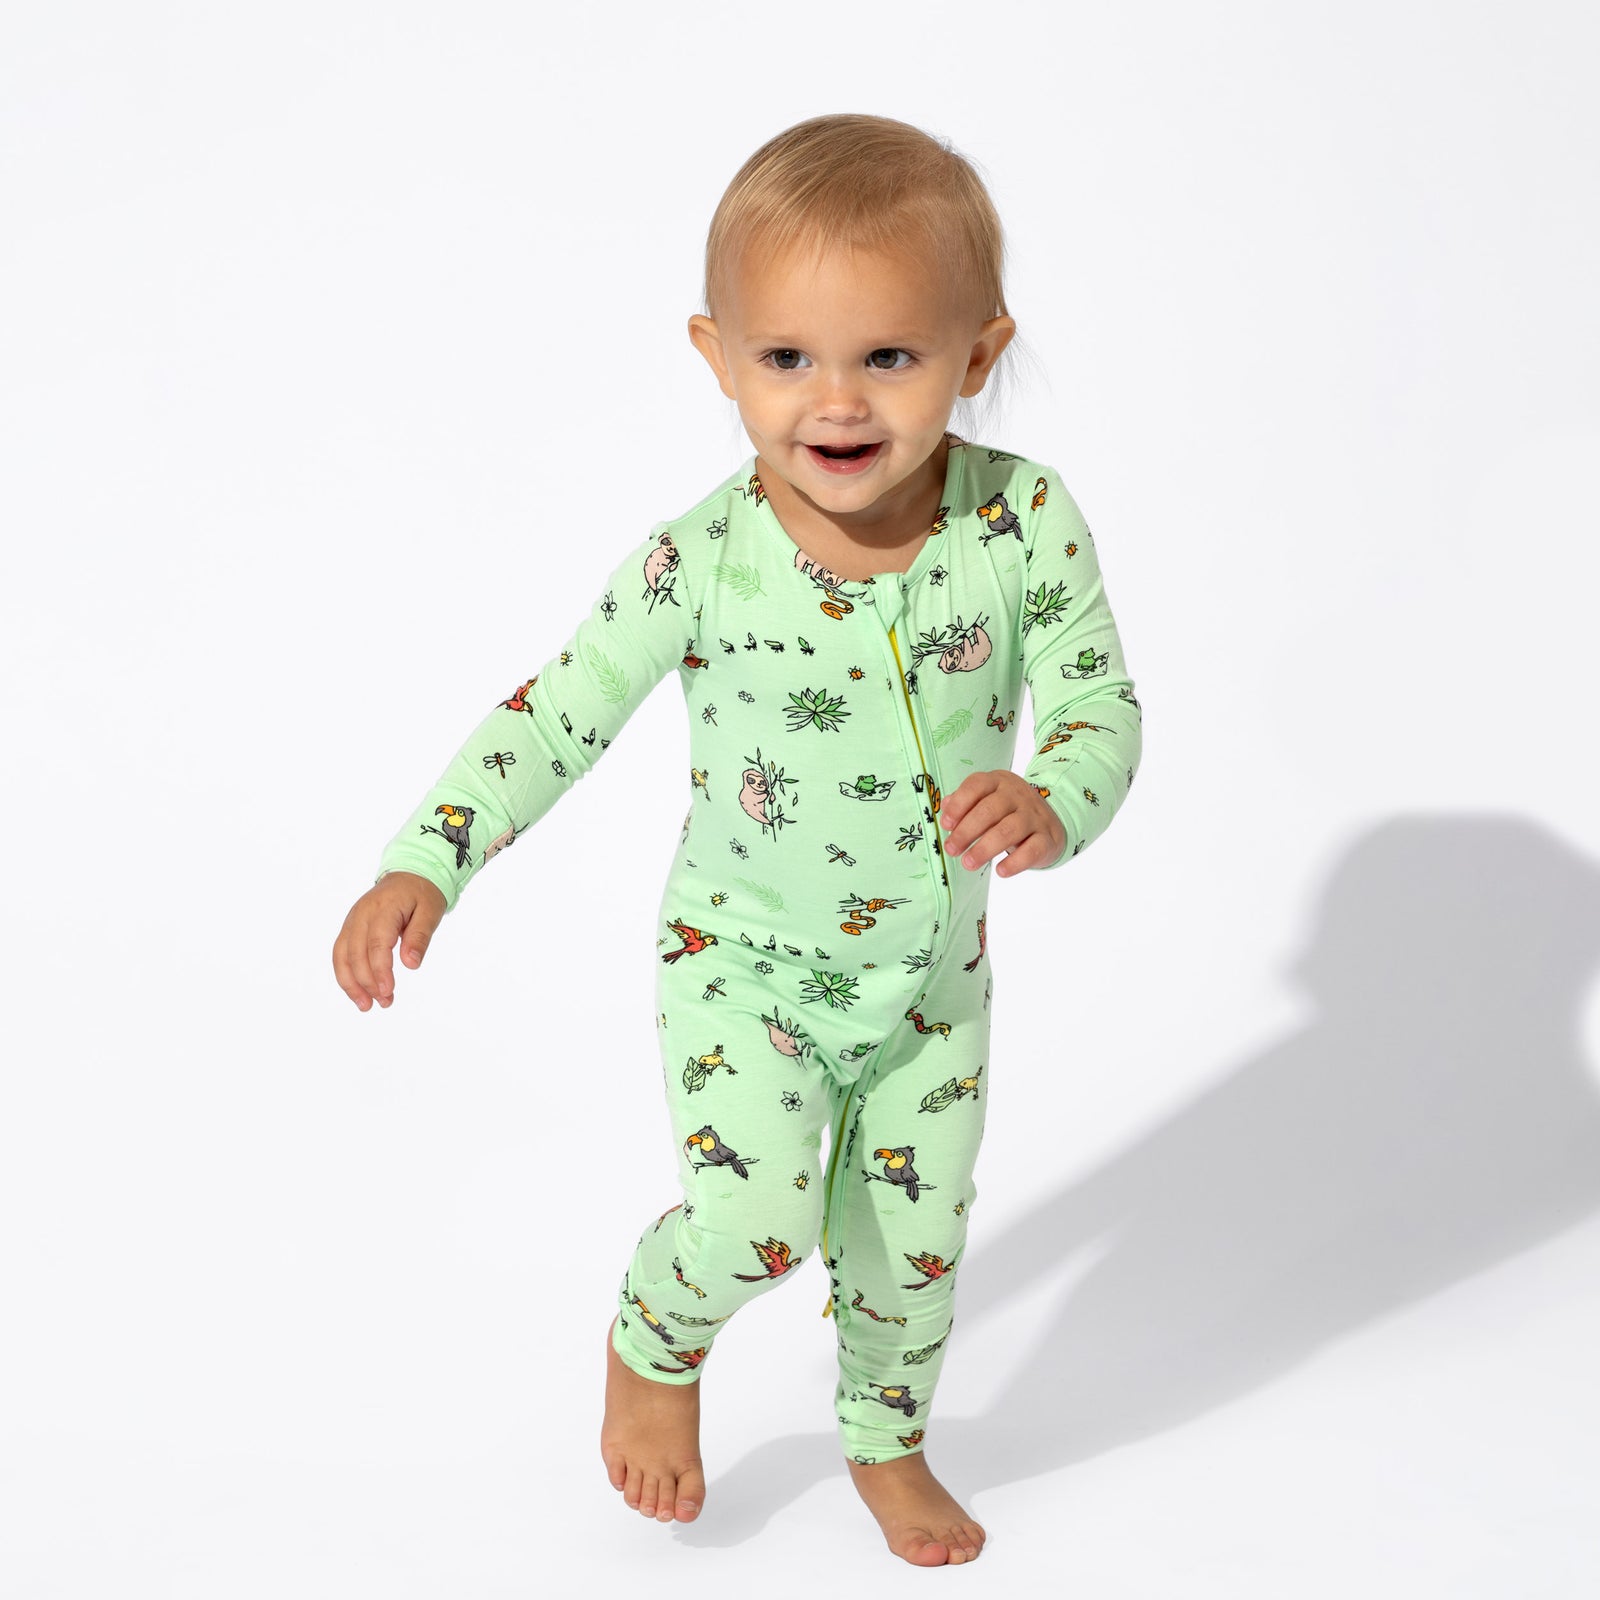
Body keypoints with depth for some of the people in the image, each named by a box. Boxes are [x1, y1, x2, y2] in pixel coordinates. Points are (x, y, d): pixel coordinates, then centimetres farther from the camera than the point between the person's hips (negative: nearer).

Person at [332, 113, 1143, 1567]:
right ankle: (658, 1343, 17)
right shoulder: (701, 561, -21)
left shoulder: (1025, 522, -18)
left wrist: (1053, 805, -38)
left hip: (935, 969, 3)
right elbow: (563, 713, -11)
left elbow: (1100, 704, -15)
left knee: (916, 1232, 17)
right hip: (745, 958, -3)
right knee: (755, 1218, -20)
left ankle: (889, 1442, 48)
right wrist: (424, 865, -19)